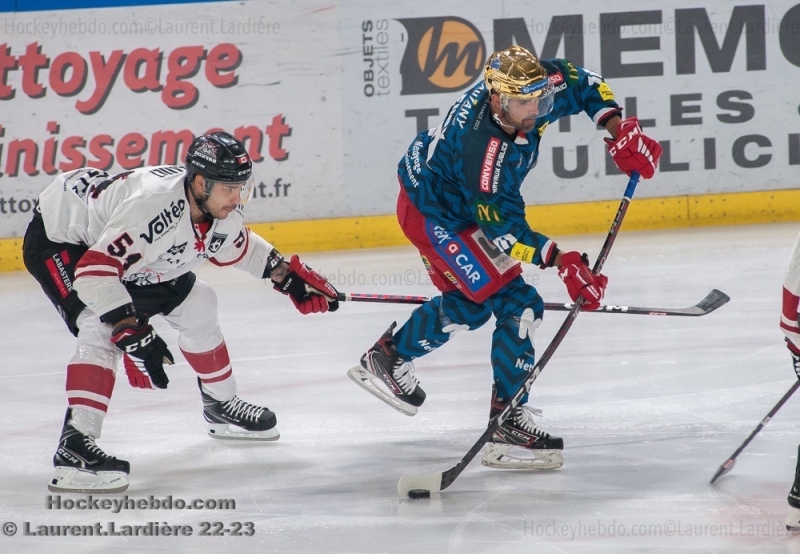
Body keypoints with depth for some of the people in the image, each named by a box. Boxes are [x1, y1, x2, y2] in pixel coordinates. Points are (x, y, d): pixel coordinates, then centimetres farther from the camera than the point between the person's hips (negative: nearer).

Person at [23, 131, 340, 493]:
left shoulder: (221, 207, -13)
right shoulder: (154, 207, -41)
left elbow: (236, 247, 12)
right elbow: (95, 269, -45)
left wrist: (288, 275, 8)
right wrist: (133, 334, -48)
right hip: (61, 238, -9)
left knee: (196, 306, 13)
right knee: (103, 328, -29)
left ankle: (220, 406, 34)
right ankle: (74, 447, -35)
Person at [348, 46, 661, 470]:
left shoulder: (535, 84, -20)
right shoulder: (483, 149, -38)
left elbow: (585, 86, -1)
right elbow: (505, 229, -32)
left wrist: (620, 130, -15)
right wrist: (561, 263, -36)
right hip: (434, 215, -9)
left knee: (468, 302, 25)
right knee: (517, 306, -16)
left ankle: (387, 357, 44)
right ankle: (508, 426, -14)